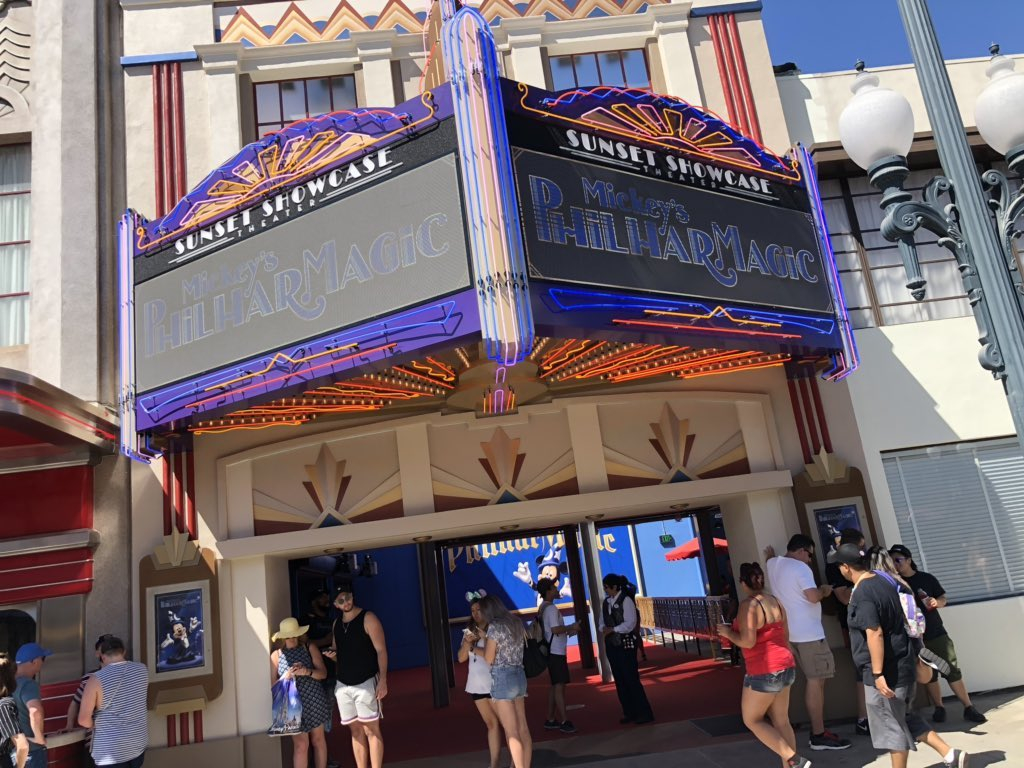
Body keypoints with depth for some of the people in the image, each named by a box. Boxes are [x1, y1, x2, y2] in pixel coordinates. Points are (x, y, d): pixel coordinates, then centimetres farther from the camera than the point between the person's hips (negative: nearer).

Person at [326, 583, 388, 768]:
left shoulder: (368, 619, -8)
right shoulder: (336, 623, 9)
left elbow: (381, 650, -11)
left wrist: (383, 679, -20)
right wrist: (332, 655, -3)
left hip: (366, 683, -5)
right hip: (343, 685, 6)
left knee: (371, 730, -3)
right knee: (356, 731, 10)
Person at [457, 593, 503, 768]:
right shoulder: (469, 631, 8)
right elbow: (461, 658, 7)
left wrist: (474, 648, -11)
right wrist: (467, 643, -11)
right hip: (477, 684, 5)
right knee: (491, 723, 12)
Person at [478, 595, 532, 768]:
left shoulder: (494, 626, -12)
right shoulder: (516, 623, 10)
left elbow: (489, 659, -10)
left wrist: (477, 650, 9)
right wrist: (486, 638, 25)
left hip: (502, 678, -7)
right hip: (519, 676, 7)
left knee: (511, 732, -2)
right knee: (523, 728, 9)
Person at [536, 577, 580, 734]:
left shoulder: (543, 608, 14)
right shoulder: (551, 608, -16)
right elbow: (555, 629, -25)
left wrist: (568, 631, 15)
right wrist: (571, 627, -12)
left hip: (552, 651, 10)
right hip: (556, 652, -10)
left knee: (554, 685, 14)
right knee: (560, 685, -8)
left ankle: (551, 720, 18)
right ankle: (564, 721, -6)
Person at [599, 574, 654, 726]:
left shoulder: (626, 600, -11)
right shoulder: (606, 602, 8)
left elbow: (630, 623, -16)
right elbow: (602, 622, 10)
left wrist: (613, 629, -18)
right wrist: (604, 629, -10)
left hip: (625, 644, -7)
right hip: (611, 645, 7)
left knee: (631, 679, -4)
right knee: (620, 680, 11)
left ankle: (644, 713, 7)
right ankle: (629, 713, 22)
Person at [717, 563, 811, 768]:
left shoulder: (748, 605, -18)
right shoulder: (776, 602, 7)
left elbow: (748, 641, -24)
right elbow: (785, 637, 15)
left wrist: (728, 632, -6)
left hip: (764, 672, -8)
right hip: (785, 667, 8)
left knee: (752, 721, 7)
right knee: (781, 721, 15)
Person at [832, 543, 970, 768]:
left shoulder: (862, 595, -21)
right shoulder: (884, 581, 7)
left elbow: (875, 634, -27)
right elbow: (901, 619, 19)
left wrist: (877, 674, -25)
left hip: (886, 671, -9)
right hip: (902, 664, 9)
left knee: (891, 726, 5)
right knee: (904, 718, 22)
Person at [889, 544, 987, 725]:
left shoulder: (926, 578, 0)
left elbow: (943, 599, 6)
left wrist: (935, 602, -14)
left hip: (936, 633, 0)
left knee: (952, 670, -1)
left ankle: (969, 708, 6)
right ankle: (939, 709, 17)